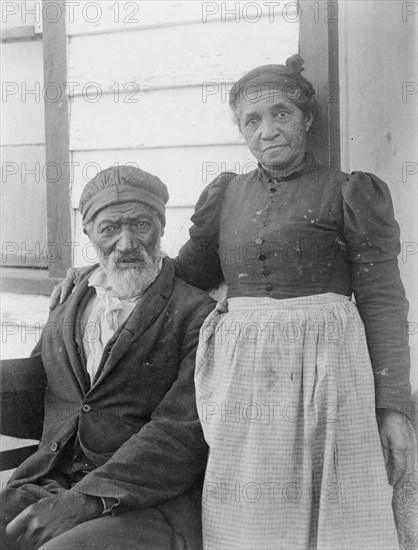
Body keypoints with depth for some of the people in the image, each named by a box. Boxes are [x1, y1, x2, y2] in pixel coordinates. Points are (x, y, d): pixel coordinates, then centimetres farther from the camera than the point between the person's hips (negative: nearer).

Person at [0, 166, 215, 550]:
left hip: (149, 504, -5)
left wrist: (83, 502, -19)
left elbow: (184, 434, -11)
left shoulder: (198, 314, -2)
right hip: (50, 487, 6)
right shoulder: (68, 310, 17)